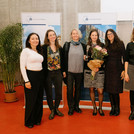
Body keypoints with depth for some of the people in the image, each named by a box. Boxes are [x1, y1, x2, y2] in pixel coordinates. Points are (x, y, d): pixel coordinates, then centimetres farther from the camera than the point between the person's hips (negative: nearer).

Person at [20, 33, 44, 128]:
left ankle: (37, 119, 28)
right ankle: (29, 121, 18)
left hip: (40, 76, 6)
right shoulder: (26, 51, -7)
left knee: (39, 99, 12)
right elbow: (22, 67, -11)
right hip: (30, 76, -6)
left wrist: (42, 76, 10)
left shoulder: (39, 51, 12)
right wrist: (26, 81, -16)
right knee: (31, 100, 1)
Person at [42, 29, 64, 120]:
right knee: (49, 93, 7)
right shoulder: (44, 47, -5)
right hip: (48, 73, -3)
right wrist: (44, 73, -14)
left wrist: (62, 71, 7)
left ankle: (56, 108, 28)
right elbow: (43, 61, -10)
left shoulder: (59, 48, 9)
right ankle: (52, 110, 23)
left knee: (59, 92, 8)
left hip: (58, 73, 4)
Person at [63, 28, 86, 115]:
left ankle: (76, 106, 26)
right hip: (69, 71, -2)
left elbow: (85, 58, 13)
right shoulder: (67, 45, 3)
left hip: (80, 72, 2)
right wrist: (64, 70, -4)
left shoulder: (83, 46, 7)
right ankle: (71, 107, 14)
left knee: (78, 89, 11)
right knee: (70, 90, 0)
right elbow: (64, 58, 1)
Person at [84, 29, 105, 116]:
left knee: (100, 91, -4)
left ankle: (100, 108, 16)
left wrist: (98, 67, -11)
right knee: (91, 90, 7)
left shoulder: (102, 45, 6)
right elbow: (85, 59, 4)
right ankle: (94, 107, 22)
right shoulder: (87, 46, 7)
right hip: (89, 70, 1)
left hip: (100, 71, -1)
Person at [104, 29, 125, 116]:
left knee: (116, 90, -4)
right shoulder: (107, 45, 14)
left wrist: (123, 70, -8)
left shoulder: (120, 43, 1)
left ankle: (117, 108, 12)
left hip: (117, 69, -4)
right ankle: (113, 108, 18)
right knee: (109, 89, 5)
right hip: (108, 69, 4)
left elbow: (124, 57, -3)